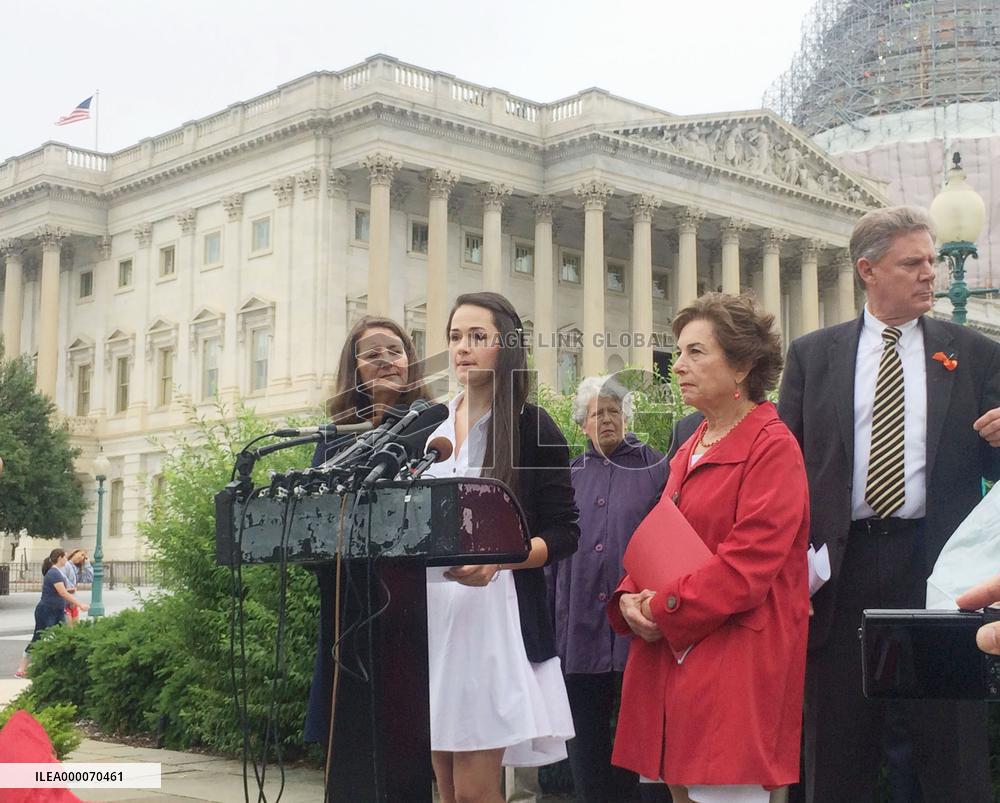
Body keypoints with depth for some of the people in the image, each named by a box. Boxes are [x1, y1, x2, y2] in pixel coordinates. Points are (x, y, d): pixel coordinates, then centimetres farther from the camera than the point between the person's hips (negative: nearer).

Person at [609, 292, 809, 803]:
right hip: (671, 656, 8)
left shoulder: (773, 447, -9)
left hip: (733, 659, -8)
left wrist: (662, 611, -12)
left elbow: (748, 564, -17)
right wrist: (631, 599, 0)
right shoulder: (690, 450, 17)